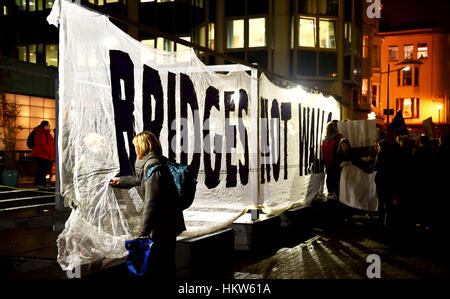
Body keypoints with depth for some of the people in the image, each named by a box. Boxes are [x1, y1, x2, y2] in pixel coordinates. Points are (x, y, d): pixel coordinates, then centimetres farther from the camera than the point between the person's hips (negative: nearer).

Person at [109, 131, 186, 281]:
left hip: (162, 225, -10)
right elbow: (140, 179, 34)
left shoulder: (152, 166, -19)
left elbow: (151, 201, -24)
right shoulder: (159, 163, 13)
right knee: (167, 264, 20)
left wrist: (144, 229, -21)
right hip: (170, 223, 10)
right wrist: (120, 181, 46)